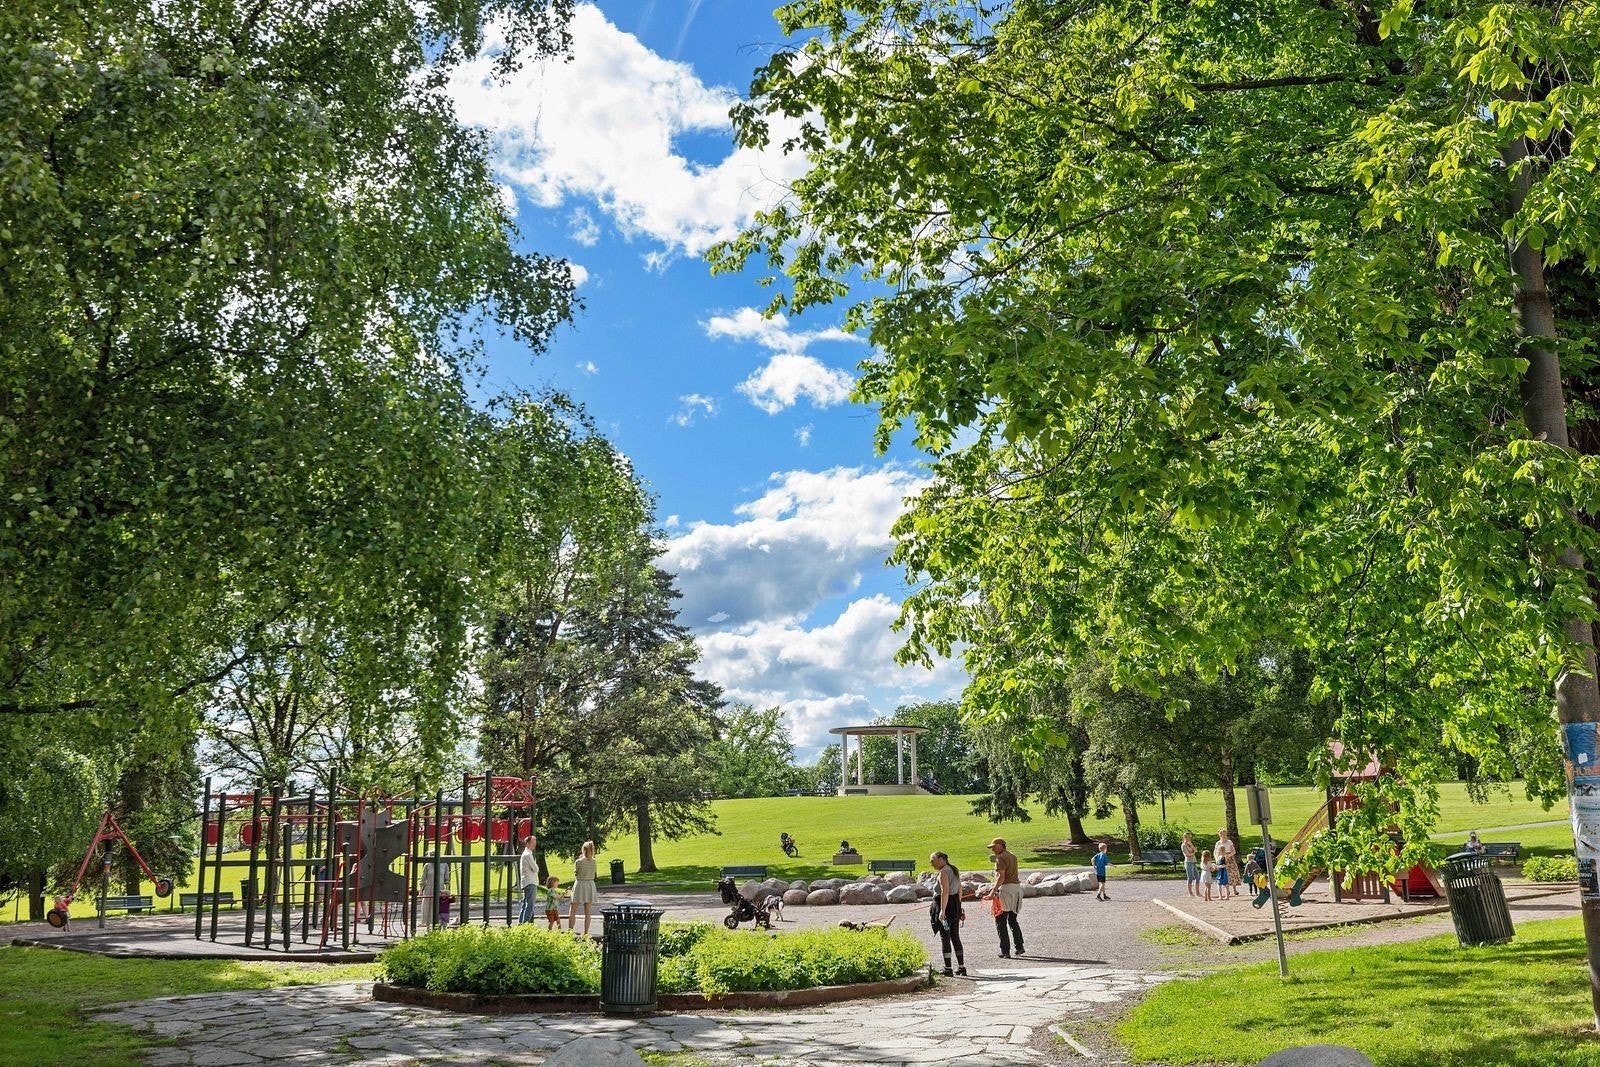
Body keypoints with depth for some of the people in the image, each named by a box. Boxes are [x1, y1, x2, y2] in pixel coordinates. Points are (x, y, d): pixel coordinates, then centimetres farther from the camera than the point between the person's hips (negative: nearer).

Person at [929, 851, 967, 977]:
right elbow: (959, 889, 17)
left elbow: (945, 892, -23)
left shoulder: (943, 872, -16)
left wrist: (942, 910, -25)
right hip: (955, 905, 9)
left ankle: (948, 969, -1)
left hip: (945, 905, -9)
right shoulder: (954, 870, 12)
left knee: (945, 938, -2)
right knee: (955, 937, 16)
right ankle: (961, 967, 19)